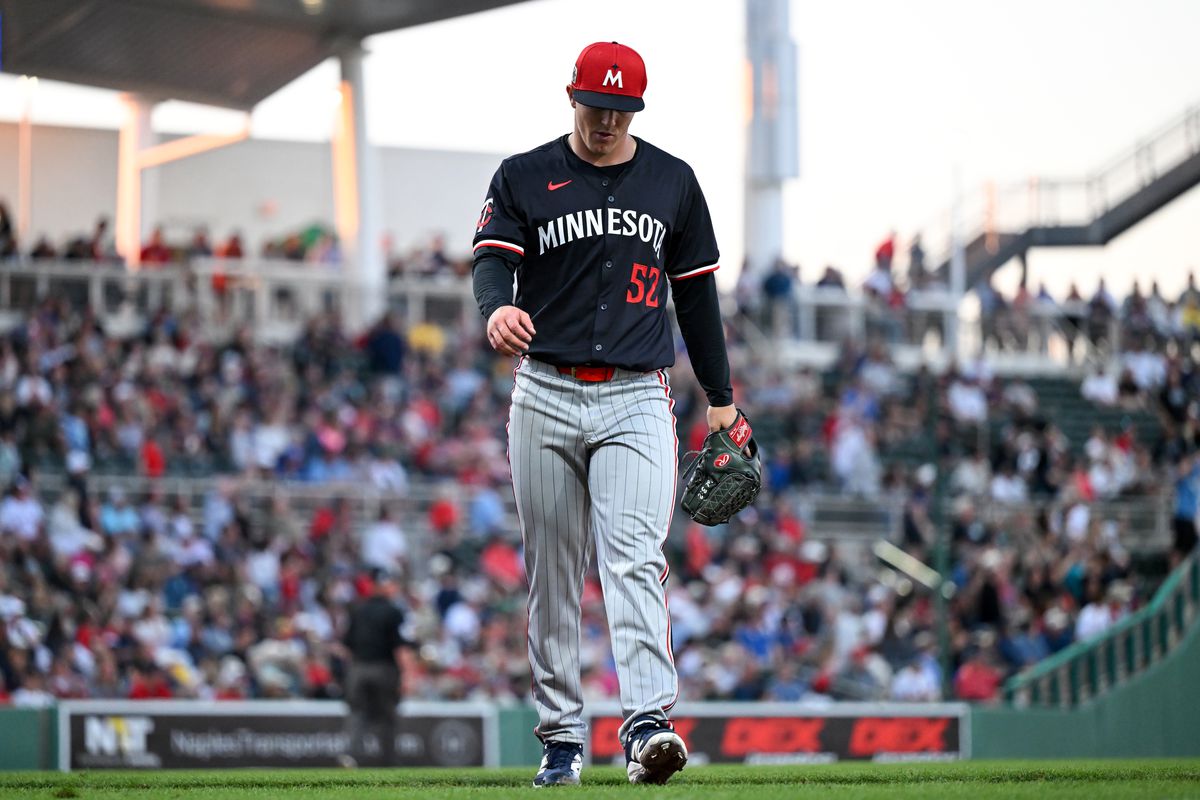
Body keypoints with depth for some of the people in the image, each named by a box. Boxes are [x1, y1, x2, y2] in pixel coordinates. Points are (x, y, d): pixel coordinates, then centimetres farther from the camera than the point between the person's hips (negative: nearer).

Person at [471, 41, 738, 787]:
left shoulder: (672, 182, 10)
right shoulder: (523, 178, 4)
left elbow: (696, 291, 15)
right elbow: (494, 257, -9)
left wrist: (721, 398, 14)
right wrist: (498, 308, -34)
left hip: (637, 402, -1)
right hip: (546, 396, 1)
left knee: (635, 558, -17)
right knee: (551, 575, 5)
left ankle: (648, 724, -29)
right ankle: (561, 736, 13)